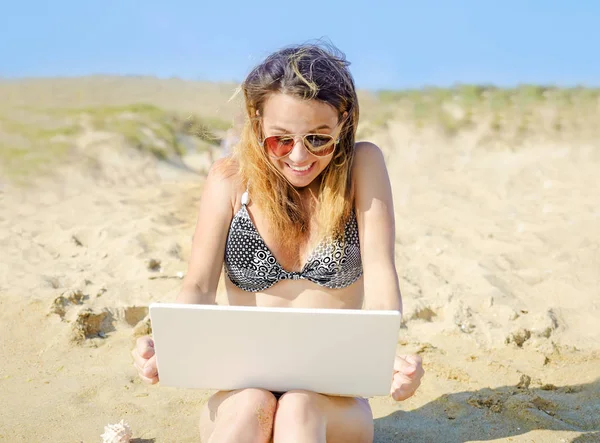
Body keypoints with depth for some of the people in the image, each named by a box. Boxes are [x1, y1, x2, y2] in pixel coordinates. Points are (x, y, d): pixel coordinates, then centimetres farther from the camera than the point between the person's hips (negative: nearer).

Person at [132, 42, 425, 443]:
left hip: (333, 401, 0)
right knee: (251, 405, -34)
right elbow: (199, 288, -7)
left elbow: (379, 276, -12)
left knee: (300, 407, -34)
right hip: (243, 390, 1)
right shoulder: (230, 180, -1)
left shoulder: (363, 166, -4)